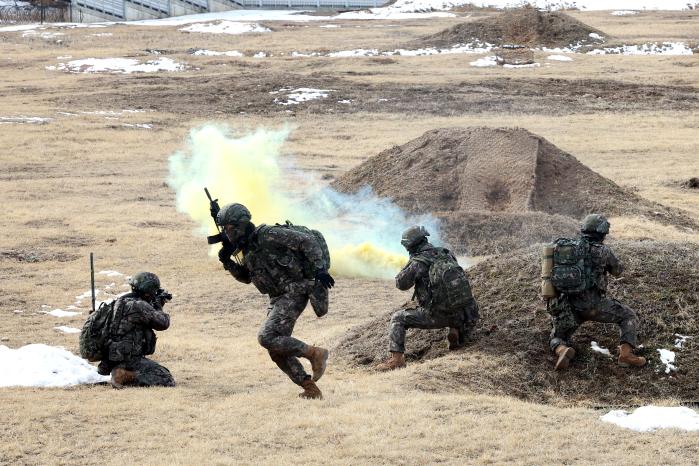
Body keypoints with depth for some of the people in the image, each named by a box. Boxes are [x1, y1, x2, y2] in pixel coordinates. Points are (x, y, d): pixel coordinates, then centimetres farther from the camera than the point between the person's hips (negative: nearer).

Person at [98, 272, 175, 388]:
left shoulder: (122, 301, 12)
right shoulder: (140, 306, -17)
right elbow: (163, 323, -9)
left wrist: (157, 305, 22)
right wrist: (158, 307, 9)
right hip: (130, 359, -9)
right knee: (167, 380, -13)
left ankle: (119, 372, 10)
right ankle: (125, 377, -17)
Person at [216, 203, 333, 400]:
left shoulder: (268, 235, -16)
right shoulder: (248, 247, 12)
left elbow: (308, 241, -18)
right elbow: (245, 277, 25)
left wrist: (320, 269, -25)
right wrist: (226, 261, 9)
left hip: (294, 293, -10)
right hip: (278, 299, 10)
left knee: (267, 337, -19)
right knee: (277, 350, 5)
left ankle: (314, 353, -8)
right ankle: (310, 389, 11)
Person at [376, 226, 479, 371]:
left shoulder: (419, 261, -7)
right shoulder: (446, 254, 12)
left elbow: (401, 283, -4)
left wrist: (410, 265, 12)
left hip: (437, 315, -5)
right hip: (460, 314, 5)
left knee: (397, 318, 7)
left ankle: (397, 358, -7)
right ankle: (456, 330, 17)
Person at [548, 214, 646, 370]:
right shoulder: (602, 250, -2)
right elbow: (617, 270, 16)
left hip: (569, 307, 4)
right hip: (594, 304, -3)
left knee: (558, 339, 22)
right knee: (629, 317, 15)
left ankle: (563, 351, -15)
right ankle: (626, 353, -8)